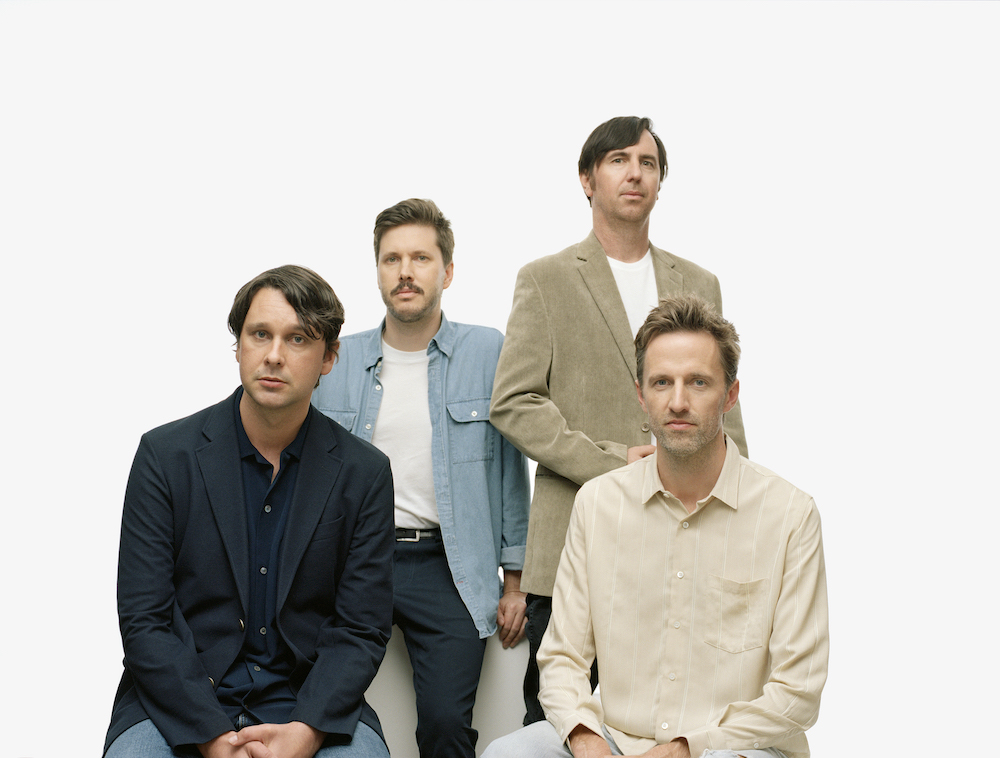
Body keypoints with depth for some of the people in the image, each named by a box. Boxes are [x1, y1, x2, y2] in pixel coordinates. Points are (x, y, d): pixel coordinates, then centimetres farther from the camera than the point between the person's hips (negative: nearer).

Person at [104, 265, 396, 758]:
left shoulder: (363, 473, 0)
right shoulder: (165, 455, -2)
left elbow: (362, 630, -1)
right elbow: (143, 620, -5)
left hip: (309, 703, 0)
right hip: (180, 704, 0)